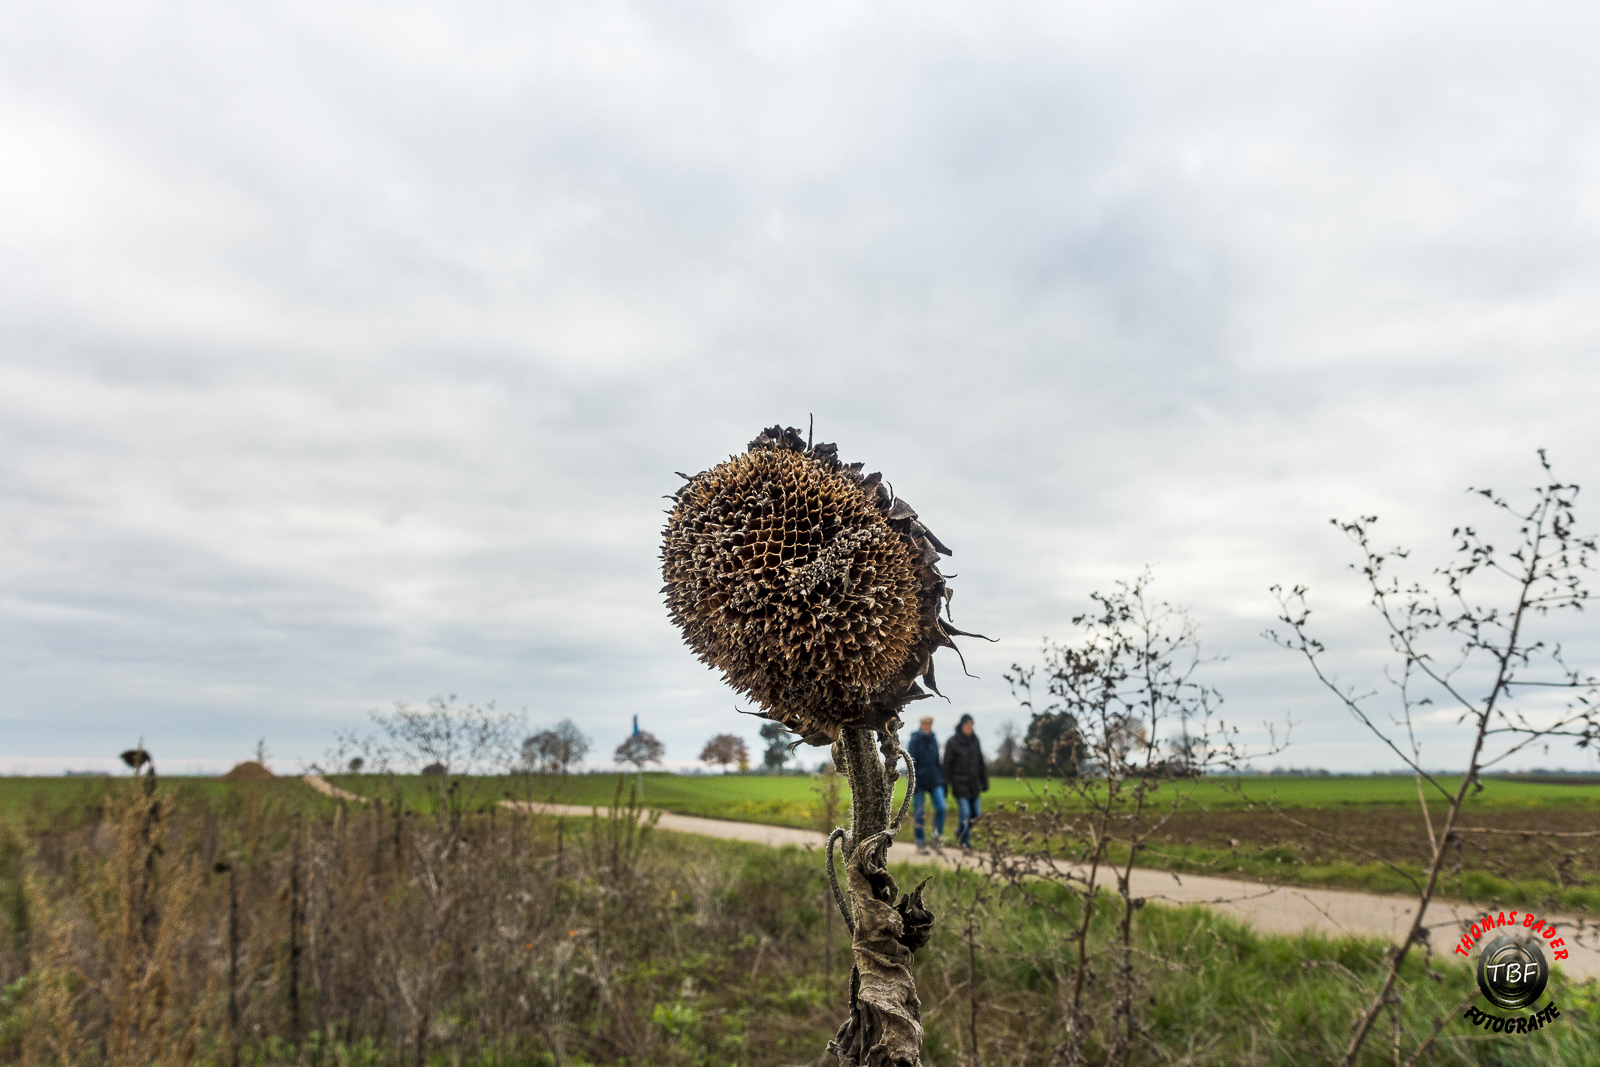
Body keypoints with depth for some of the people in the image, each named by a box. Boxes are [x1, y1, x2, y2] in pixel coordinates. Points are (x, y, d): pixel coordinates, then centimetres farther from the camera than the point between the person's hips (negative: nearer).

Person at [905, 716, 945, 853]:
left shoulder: (934, 739, 11)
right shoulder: (914, 740, -6)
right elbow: (911, 762, -10)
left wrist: (941, 778, 18)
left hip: (934, 779, 4)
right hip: (919, 779, -4)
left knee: (941, 807, -11)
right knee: (918, 813, 2)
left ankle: (938, 836, 4)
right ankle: (920, 843, 13)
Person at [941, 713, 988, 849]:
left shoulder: (974, 740, 6)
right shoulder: (952, 742, -9)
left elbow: (980, 762, 12)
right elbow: (947, 765, -8)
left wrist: (984, 782, 13)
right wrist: (945, 785, -10)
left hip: (973, 782, 5)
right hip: (959, 783, -5)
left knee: (975, 812, 6)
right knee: (965, 812, -9)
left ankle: (960, 831, 31)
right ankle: (964, 841, 7)